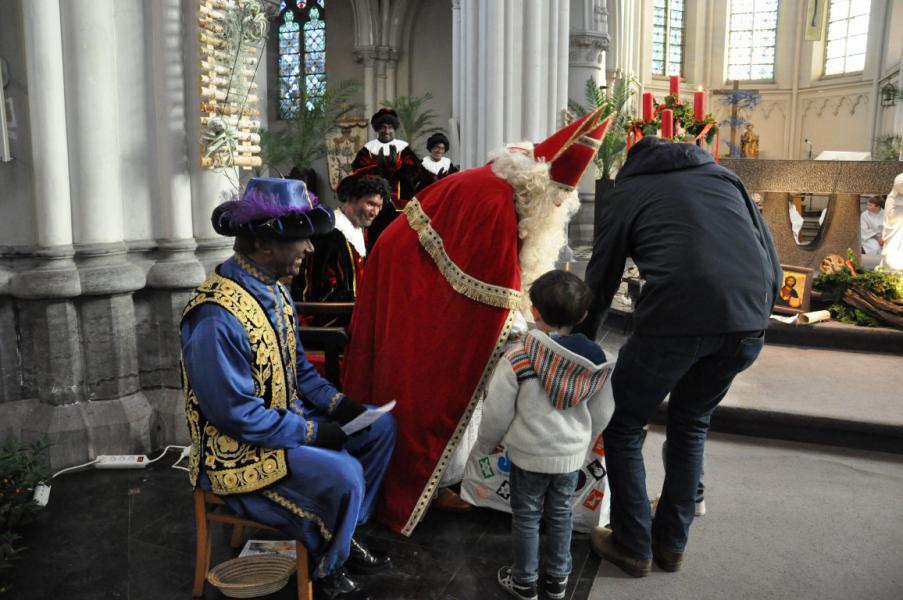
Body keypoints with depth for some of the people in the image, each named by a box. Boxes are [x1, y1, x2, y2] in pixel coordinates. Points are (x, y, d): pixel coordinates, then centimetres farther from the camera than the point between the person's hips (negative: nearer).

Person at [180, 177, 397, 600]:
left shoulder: (272, 288, 1)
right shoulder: (217, 317, -29)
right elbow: (236, 413, -26)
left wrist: (335, 401, -2)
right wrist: (312, 432, -19)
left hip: (287, 417, 10)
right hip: (238, 448, -9)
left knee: (381, 427, 7)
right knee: (343, 474, -25)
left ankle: (342, 532, 21)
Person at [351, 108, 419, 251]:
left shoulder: (403, 148, 7)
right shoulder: (368, 148, 7)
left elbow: (413, 169, -6)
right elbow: (358, 169, -5)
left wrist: (395, 163, -19)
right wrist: (377, 166, -17)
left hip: (398, 200, 0)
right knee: (375, 235, 0)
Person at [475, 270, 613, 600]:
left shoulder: (517, 358, -22)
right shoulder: (595, 361, -9)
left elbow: (496, 413, -14)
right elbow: (602, 415, 2)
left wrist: (485, 445, 5)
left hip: (528, 455, -3)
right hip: (571, 456, 4)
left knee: (526, 517, 15)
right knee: (560, 515, 21)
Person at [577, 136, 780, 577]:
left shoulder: (629, 190, 17)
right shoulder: (723, 175, 27)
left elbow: (601, 281, 17)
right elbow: (773, 263, 20)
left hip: (675, 320, -5)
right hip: (749, 322, 5)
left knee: (623, 427, 17)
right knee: (691, 423, 27)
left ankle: (633, 546, 25)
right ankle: (672, 544, 35)